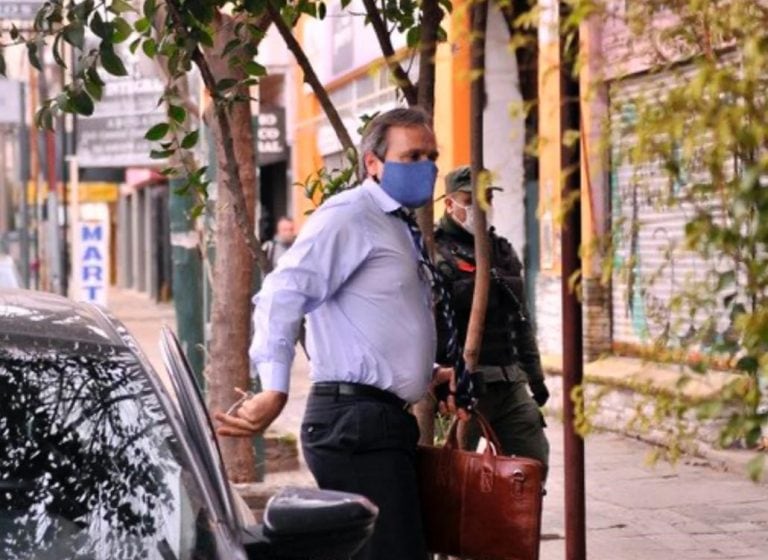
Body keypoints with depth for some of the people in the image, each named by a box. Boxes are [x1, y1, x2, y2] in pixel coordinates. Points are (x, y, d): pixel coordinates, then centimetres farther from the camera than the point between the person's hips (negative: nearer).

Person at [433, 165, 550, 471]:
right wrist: (439, 372, -27)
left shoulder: (502, 251, 20)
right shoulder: (437, 254, -7)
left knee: (534, 461, 4)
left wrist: (535, 376, 22)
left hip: (510, 383, 7)